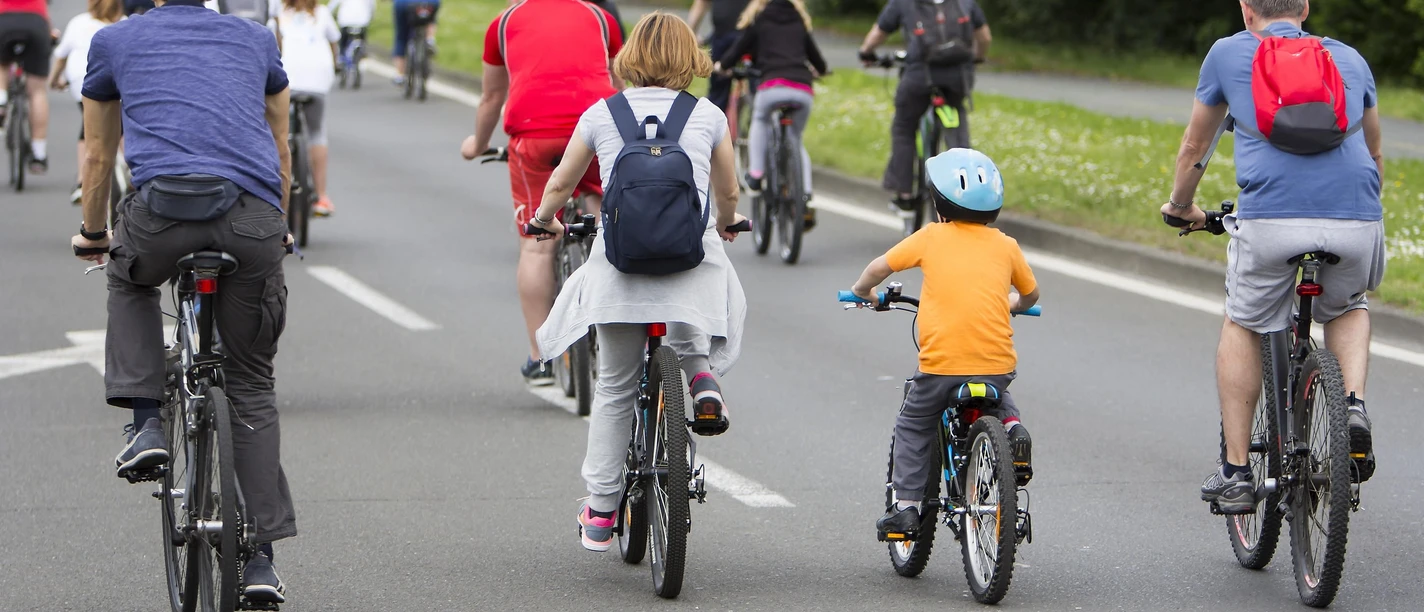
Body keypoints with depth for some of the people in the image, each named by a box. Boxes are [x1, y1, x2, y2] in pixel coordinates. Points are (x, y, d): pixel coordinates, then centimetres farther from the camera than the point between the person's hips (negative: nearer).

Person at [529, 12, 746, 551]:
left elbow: (560, 184, 18)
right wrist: (725, 224, 40)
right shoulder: (708, 117, 5)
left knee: (614, 388, 14)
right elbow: (728, 194, 17)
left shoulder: (601, 115, 7)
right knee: (691, 328, 36)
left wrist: (544, 218, 41)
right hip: (692, 258, 0)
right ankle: (701, 371, 4)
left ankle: (600, 511, 17)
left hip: (620, 263, 0)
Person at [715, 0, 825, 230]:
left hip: (774, 85, -3)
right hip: (803, 89, 3)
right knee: (797, 143, 21)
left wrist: (721, 65, 38)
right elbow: (812, 51, 33)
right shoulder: (799, 20, 25)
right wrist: (822, 69, 55)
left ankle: (756, 173, 16)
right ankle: (806, 199, 6)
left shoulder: (759, 19, 16)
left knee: (760, 120, 31)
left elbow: (741, 47, 18)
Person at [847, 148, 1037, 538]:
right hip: (997, 363, 2)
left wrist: (864, 292, 29)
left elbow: (879, 268, 8)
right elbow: (1031, 294, 23)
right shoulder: (1006, 245, 10)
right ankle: (1012, 426, 6)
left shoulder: (931, 237, 4)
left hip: (941, 364, -2)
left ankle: (905, 505, 10)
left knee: (913, 429, 19)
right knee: (1000, 400, 36)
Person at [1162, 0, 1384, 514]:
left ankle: (1236, 473, 20)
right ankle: (1354, 408, 7)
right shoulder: (1349, 58, 25)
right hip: (1358, 222, 2)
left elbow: (1193, 150, 31)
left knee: (1243, 328, 24)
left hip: (1271, 218, -2)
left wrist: (1180, 207, 50)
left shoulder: (1228, 53, 19)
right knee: (1347, 308, 33)